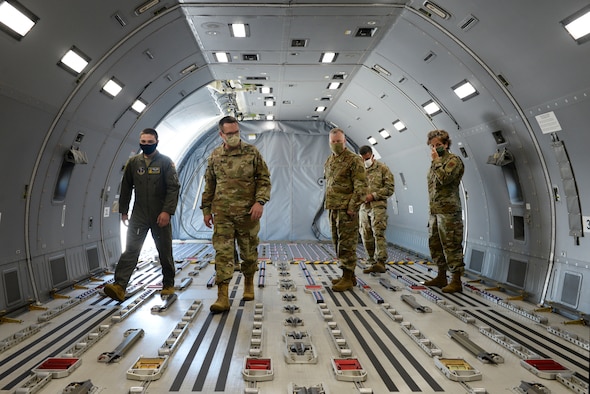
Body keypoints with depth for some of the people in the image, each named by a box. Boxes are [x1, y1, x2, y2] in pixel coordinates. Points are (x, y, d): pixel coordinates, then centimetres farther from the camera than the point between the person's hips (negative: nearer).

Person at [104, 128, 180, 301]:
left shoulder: (166, 162, -4)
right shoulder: (133, 162, 7)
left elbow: (173, 188, -11)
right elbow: (126, 188, 14)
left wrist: (167, 211, -20)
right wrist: (123, 211, 11)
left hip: (160, 216, -2)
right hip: (138, 215, 3)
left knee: (165, 252, 8)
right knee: (131, 249, -6)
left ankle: (168, 285, 22)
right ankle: (119, 286, -8)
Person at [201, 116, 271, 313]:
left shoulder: (252, 152, 0)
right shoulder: (214, 156, 7)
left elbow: (264, 179, -1)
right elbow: (209, 185, 13)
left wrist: (260, 201, -14)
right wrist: (206, 210, 11)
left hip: (247, 212, -1)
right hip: (222, 213, 1)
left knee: (249, 252, 11)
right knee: (222, 253, -4)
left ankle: (248, 284, 34)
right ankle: (222, 297, -1)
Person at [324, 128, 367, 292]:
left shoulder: (354, 160, -8)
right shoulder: (329, 161, 16)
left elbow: (361, 186, -13)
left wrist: (352, 206, -18)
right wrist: (328, 204, 15)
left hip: (346, 209, -8)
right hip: (333, 208, 8)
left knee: (346, 243, -4)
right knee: (338, 243, 12)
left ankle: (348, 278, 4)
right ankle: (348, 274, 24)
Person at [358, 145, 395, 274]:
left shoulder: (382, 168, 2)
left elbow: (390, 188, -4)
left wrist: (373, 195, -13)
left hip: (377, 206, -5)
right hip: (363, 207, 5)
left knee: (378, 233, -15)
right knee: (366, 237, 5)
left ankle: (381, 262, -14)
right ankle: (373, 263, 13)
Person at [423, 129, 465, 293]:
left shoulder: (453, 160, -5)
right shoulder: (436, 162, 19)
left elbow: (445, 178, -21)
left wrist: (436, 160, -12)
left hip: (448, 211, -9)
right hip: (434, 211, 9)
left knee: (451, 246, -6)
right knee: (435, 245, 13)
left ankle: (456, 281, 2)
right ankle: (441, 277, 24)